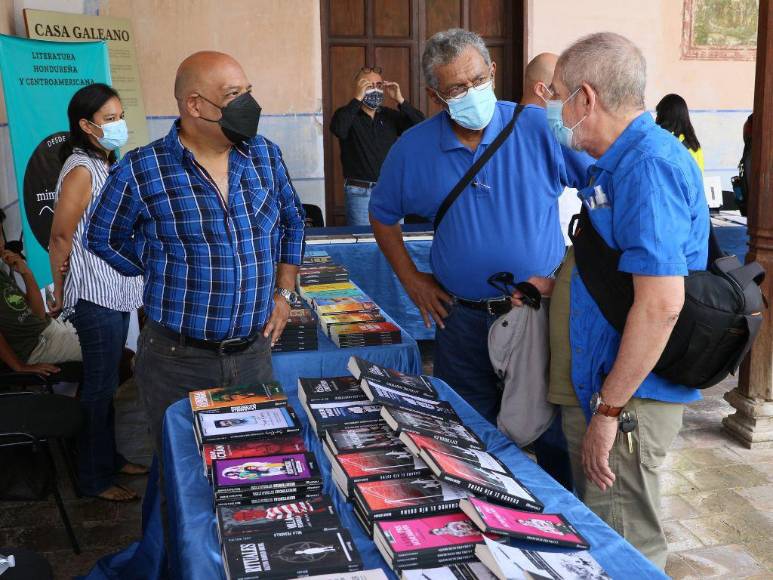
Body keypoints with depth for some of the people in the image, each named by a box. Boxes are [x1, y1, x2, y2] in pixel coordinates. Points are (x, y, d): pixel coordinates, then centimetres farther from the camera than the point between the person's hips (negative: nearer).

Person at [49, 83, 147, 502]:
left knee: (107, 384, 19)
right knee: (99, 388, 2)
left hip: (116, 291, 9)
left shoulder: (106, 165, 11)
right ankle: (95, 479, 16)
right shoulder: (81, 170, -18)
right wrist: (62, 292, -5)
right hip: (95, 296, -9)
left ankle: (110, 458, 33)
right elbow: (60, 237, -16)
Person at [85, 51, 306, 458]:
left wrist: (283, 291, 8)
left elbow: (292, 222, 15)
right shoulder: (141, 170, -12)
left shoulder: (266, 155, 1)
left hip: (255, 352, 4)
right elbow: (103, 238, 3)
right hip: (178, 362, -3)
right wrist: (170, 279, -2)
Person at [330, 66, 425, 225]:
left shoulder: (390, 115, 13)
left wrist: (400, 100, -7)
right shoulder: (348, 114, 1)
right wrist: (357, 98, -21)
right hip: (360, 193, -4)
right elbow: (338, 129, -22)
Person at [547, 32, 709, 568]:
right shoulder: (623, 161, 12)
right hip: (595, 384, 10)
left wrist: (609, 409, -23)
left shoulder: (648, 166, -21)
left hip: (627, 391, -10)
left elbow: (661, 304, -28)